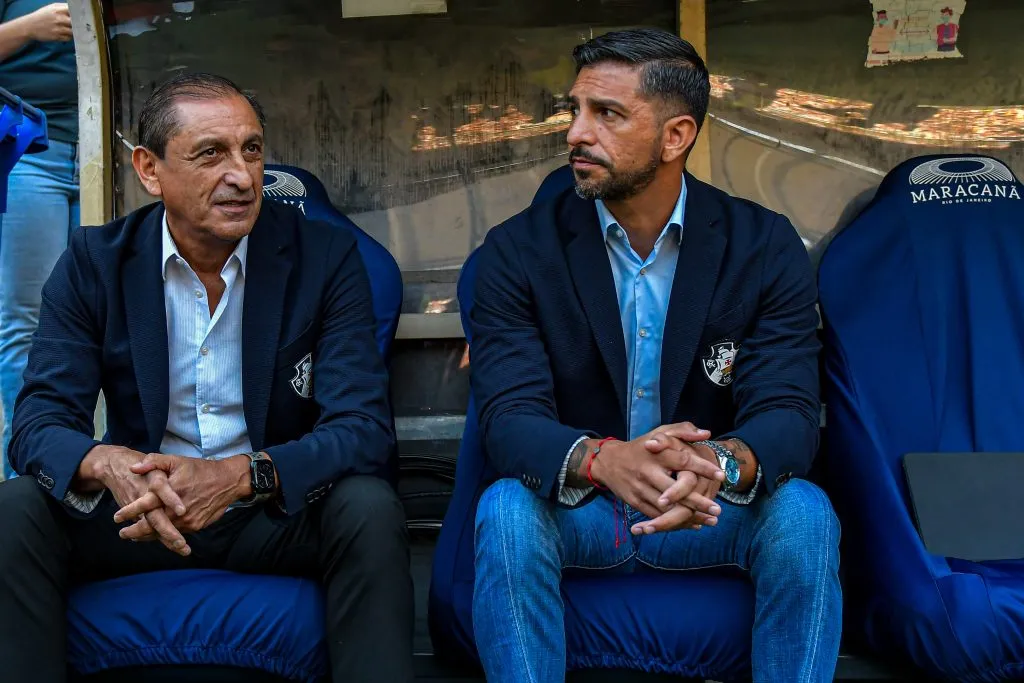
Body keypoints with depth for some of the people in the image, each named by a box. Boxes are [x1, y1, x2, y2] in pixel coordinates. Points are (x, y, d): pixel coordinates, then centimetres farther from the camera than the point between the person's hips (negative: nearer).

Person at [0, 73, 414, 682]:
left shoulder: (326, 258, -7)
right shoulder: (93, 262, -2)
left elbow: (364, 426, -14)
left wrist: (240, 475, -34)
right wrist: (107, 465, -33)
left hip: (281, 512, -1)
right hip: (139, 509, 1)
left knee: (370, 509, -31)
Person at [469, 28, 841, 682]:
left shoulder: (767, 247, -6)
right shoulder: (518, 249, -8)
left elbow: (788, 411, -15)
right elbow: (509, 415, -17)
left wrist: (724, 463, -41)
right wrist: (604, 461, -41)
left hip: (715, 508, 1)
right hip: (573, 508, 0)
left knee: (804, 512, -29)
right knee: (507, 510, -32)